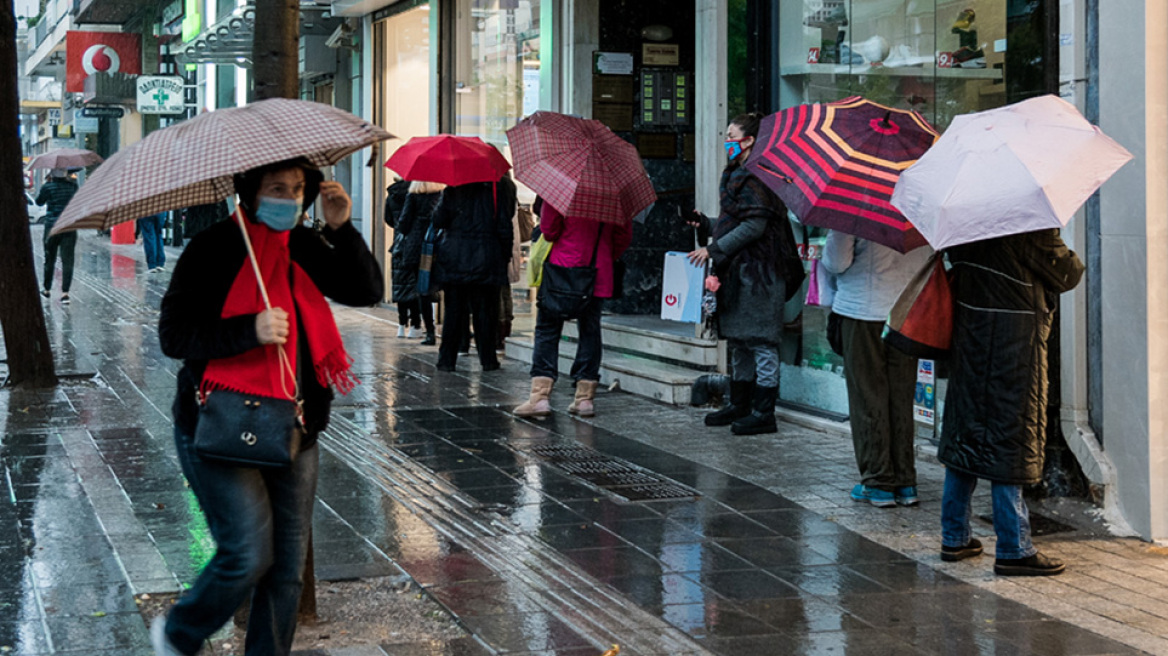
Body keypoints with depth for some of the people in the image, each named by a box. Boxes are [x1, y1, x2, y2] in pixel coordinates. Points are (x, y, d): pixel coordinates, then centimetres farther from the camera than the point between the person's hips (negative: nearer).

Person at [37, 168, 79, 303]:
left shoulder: (48, 187, -9)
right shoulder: (72, 185, 0)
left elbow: (39, 202, 6)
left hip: (52, 227, -1)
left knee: (50, 259, 15)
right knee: (67, 260, -2)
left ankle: (47, 289, 29)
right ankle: (65, 292, -11)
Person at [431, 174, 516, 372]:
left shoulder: (452, 186, -2)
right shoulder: (499, 185, -4)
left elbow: (439, 221, -3)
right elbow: (504, 225, -4)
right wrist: (506, 255, 4)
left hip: (454, 258, 1)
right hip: (486, 257, -1)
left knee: (453, 310, 7)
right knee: (485, 310, 6)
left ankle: (447, 359, 7)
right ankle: (487, 359, 9)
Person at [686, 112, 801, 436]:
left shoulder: (754, 178, -14)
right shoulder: (736, 175, 18)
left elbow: (754, 227, -21)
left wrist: (713, 249, -18)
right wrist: (707, 225, 13)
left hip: (757, 274, -11)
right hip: (738, 272, 11)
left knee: (760, 342, -6)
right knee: (739, 342, 16)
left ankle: (763, 413, -3)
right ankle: (739, 405, 25)